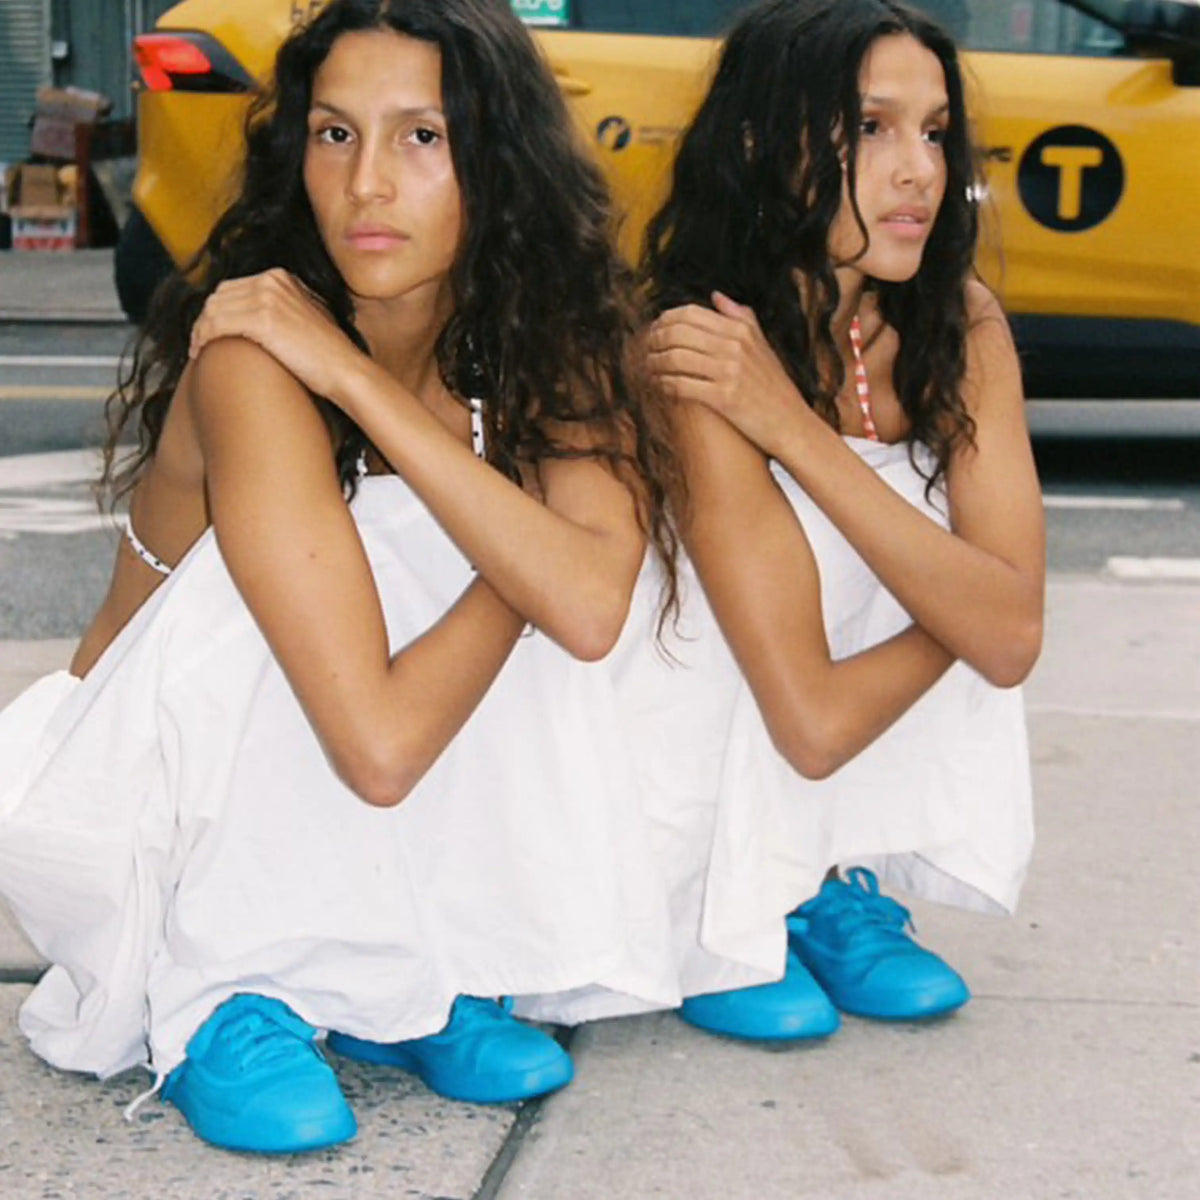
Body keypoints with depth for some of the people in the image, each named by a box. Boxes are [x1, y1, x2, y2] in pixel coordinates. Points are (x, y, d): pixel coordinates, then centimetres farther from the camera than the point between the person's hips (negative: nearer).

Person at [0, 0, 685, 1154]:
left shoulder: (538, 348, -10)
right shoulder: (255, 362, -28)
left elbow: (590, 608, -30)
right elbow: (380, 742, -34)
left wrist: (359, 381, -31)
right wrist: (518, 566, -20)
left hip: (324, 840, 5)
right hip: (121, 811, -5)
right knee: (295, 576, -32)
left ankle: (393, 983, -5)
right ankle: (217, 999, -14)